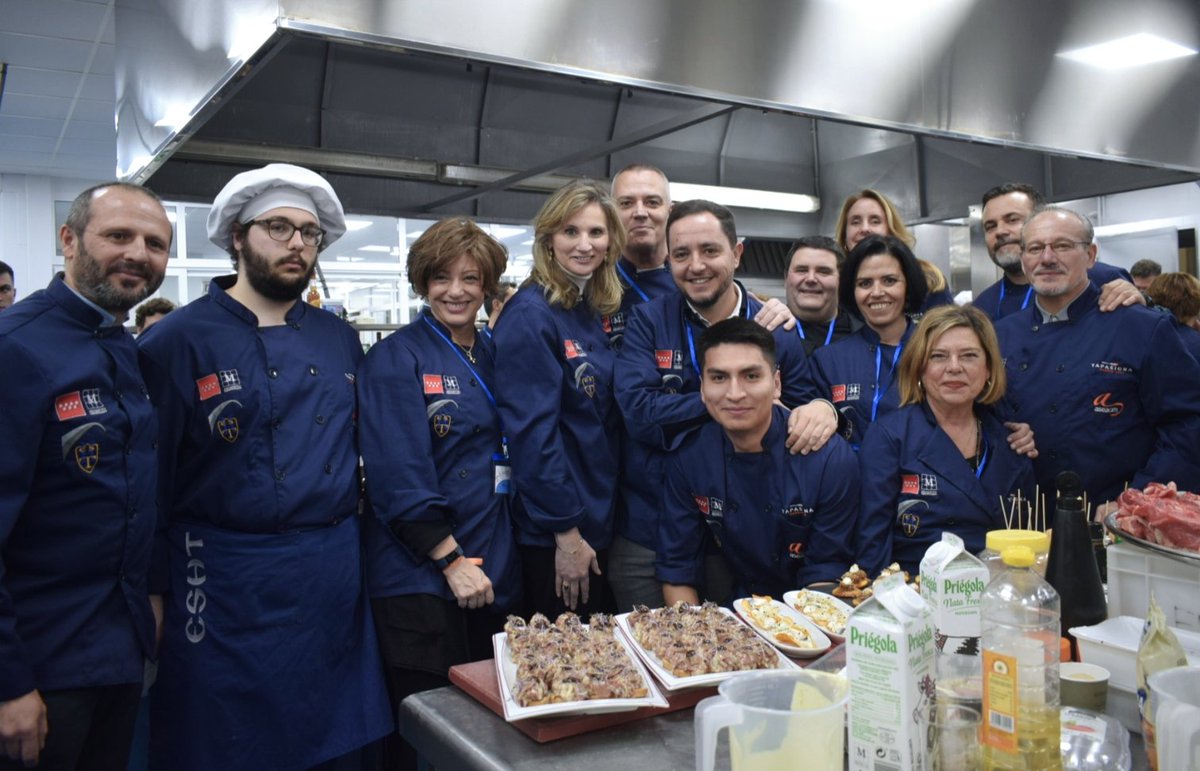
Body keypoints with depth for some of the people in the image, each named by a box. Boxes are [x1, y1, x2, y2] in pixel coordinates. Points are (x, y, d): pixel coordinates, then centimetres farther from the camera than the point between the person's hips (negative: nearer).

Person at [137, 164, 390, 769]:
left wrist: (348, 537, 9)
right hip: (227, 590, -4)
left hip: (336, 581, 5)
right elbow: (150, 478, -6)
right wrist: (155, 594, -6)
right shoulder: (178, 341, -7)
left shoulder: (340, 339, 8)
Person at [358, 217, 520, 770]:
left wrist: (488, 564, 6)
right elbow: (398, 479, -15)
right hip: (422, 576, -6)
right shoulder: (395, 360, -8)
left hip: (494, 577, 6)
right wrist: (452, 560, -17)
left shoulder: (493, 359, 11)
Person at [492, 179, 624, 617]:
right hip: (553, 536, -8)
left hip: (599, 524, 8)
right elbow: (531, 432, -21)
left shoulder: (594, 312, 8)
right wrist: (565, 533, -20)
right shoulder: (530, 315, -16)